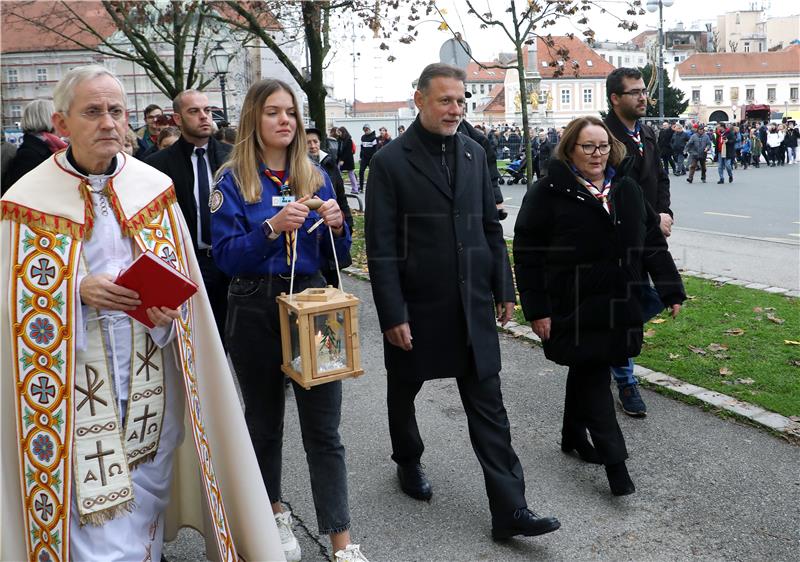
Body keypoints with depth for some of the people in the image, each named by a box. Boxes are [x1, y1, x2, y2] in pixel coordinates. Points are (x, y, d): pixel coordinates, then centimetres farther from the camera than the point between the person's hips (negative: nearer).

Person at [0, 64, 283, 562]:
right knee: (95, 516, 0)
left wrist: (167, 311, -12)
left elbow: (180, 280, 8)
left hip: (151, 374, 3)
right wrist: (78, 292, -19)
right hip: (77, 381, -3)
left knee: (148, 491, 16)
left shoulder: (154, 188, 3)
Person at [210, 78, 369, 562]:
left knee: (324, 427, 1)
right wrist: (273, 227, -24)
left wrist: (336, 227, -12)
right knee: (265, 419, 15)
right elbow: (226, 256, -11)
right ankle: (275, 515, 37)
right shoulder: (233, 181, -3)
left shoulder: (316, 177, 6)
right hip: (256, 310, -1)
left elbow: (335, 257, 8)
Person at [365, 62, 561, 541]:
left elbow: (491, 226, 11)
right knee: (404, 393, 18)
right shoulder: (391, 162, -10)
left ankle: (510, 508, 10)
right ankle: (409, 462, 46)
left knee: (488, 407, 4)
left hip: (473, 305, 4)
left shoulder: (474, 153, 5)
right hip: (417, 306, -3)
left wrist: (504, 289, 8)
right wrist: (392, 315, -14)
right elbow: (382, 247, -11)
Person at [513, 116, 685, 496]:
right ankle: (615, 461, 4)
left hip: (617, 305, 6)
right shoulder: (549, 193, -10)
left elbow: (653, 243, 10)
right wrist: (536, 310, -14)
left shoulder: (627, 189, 7)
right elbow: (527, 255, -11)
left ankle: (573, 436, 35)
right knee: (593, 377, -2)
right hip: (573, 307, -5)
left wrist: (671, 290, 4)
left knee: (587, 371, 17)